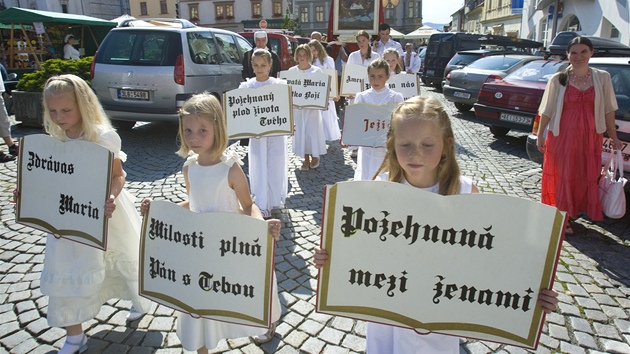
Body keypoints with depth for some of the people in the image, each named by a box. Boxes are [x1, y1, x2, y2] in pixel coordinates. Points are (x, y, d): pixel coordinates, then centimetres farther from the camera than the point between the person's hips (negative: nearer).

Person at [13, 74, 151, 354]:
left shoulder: (103, 137, -17)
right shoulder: (54, 140, 0)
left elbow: (118, 176, -15)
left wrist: (110, 199, -34)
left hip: (104, 216, -4)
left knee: (123, 261, 16)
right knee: (63, 276, 8)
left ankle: (140, 300, 49)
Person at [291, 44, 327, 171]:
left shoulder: (316, 71, -1)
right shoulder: (292, 71, 3)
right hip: (297, 107, 2)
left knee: (313, 130, 0)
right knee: (300, 132, 6)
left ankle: (315, 156, 21)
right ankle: (306, 160, 17)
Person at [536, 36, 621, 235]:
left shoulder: (602, 78, 3)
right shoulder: (558, 80, -2)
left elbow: (608, 110, 7)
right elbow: (547, 110, 1)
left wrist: (613, 137, 7)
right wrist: (540, 135, 0)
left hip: (590, 137, 2)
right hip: (562, 136, -2)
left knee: (586, 178, 8)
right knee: (564, 177, 5)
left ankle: (572, 213, 27)